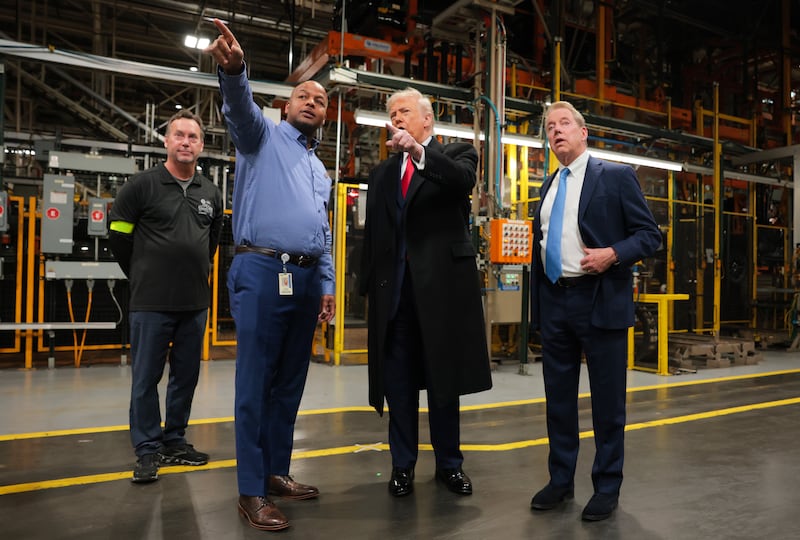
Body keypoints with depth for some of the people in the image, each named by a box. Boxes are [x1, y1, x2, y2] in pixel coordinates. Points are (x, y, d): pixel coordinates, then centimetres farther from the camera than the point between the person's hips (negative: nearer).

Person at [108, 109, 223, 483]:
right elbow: (118, 237, 0)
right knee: (146, 379, 3)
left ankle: (175, 441, 27)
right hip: (151, 303, -4)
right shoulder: (142, 185, -5)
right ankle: (147, 450, 16)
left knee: (186, 376, 12)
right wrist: (143, 276, 7)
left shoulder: (211, 193, 9)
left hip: (196, 303, 5)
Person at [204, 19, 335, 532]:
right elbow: (242, 107, -18)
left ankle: (276, 471, 23)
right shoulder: (263, 136, 6)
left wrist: (327, 285, 15)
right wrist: (234, 69, -38)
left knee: (291, 383, 11)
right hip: (263, 272, -7)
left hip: (306, 279, 7)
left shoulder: (321, 170, 25)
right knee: (256, 384, -4)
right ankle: (252, 491, 4)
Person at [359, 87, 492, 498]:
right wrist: (369, 287, 9)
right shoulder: (382, 173, 16)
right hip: (394, 288, 4)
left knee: (443, 380, 8)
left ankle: (449, 464, 24)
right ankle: (402, 464, 23)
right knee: (397, 383, 8)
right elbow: (372, 233, 14)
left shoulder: (455, 155, 5)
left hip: (441, 284, -3)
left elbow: (463, 180, -20)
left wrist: (419, 152, -33)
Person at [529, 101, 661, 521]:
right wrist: (537, 303, 13)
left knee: (607, 400, 5)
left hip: (600, 302, -5)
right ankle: (561, 480, 27)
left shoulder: (616, 176, -2)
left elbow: (650, 235, -4)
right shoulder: (548, 186, 15)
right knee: (558, 398, 13)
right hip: (554, 303, 6)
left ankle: (607, 487, 21)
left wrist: (613, 254, -22)